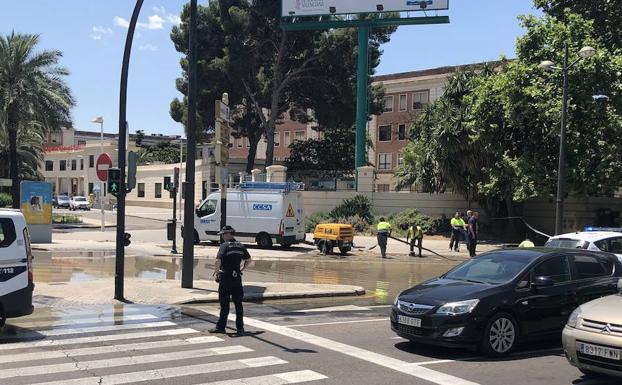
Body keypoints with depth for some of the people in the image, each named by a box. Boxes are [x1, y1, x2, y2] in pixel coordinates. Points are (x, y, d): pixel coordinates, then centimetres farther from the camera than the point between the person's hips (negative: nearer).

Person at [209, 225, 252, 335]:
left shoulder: (225, 246, -10)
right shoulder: (241, 246, 9)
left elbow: (218, 261, -21)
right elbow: (248, 260, 18)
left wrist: (216, 272, -6)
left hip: (225, 278, -5)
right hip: (237, 278, 5)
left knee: (224, 304, 1)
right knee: (238, 304, 9)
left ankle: (221, 327, 8)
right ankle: (240, 328, 11)